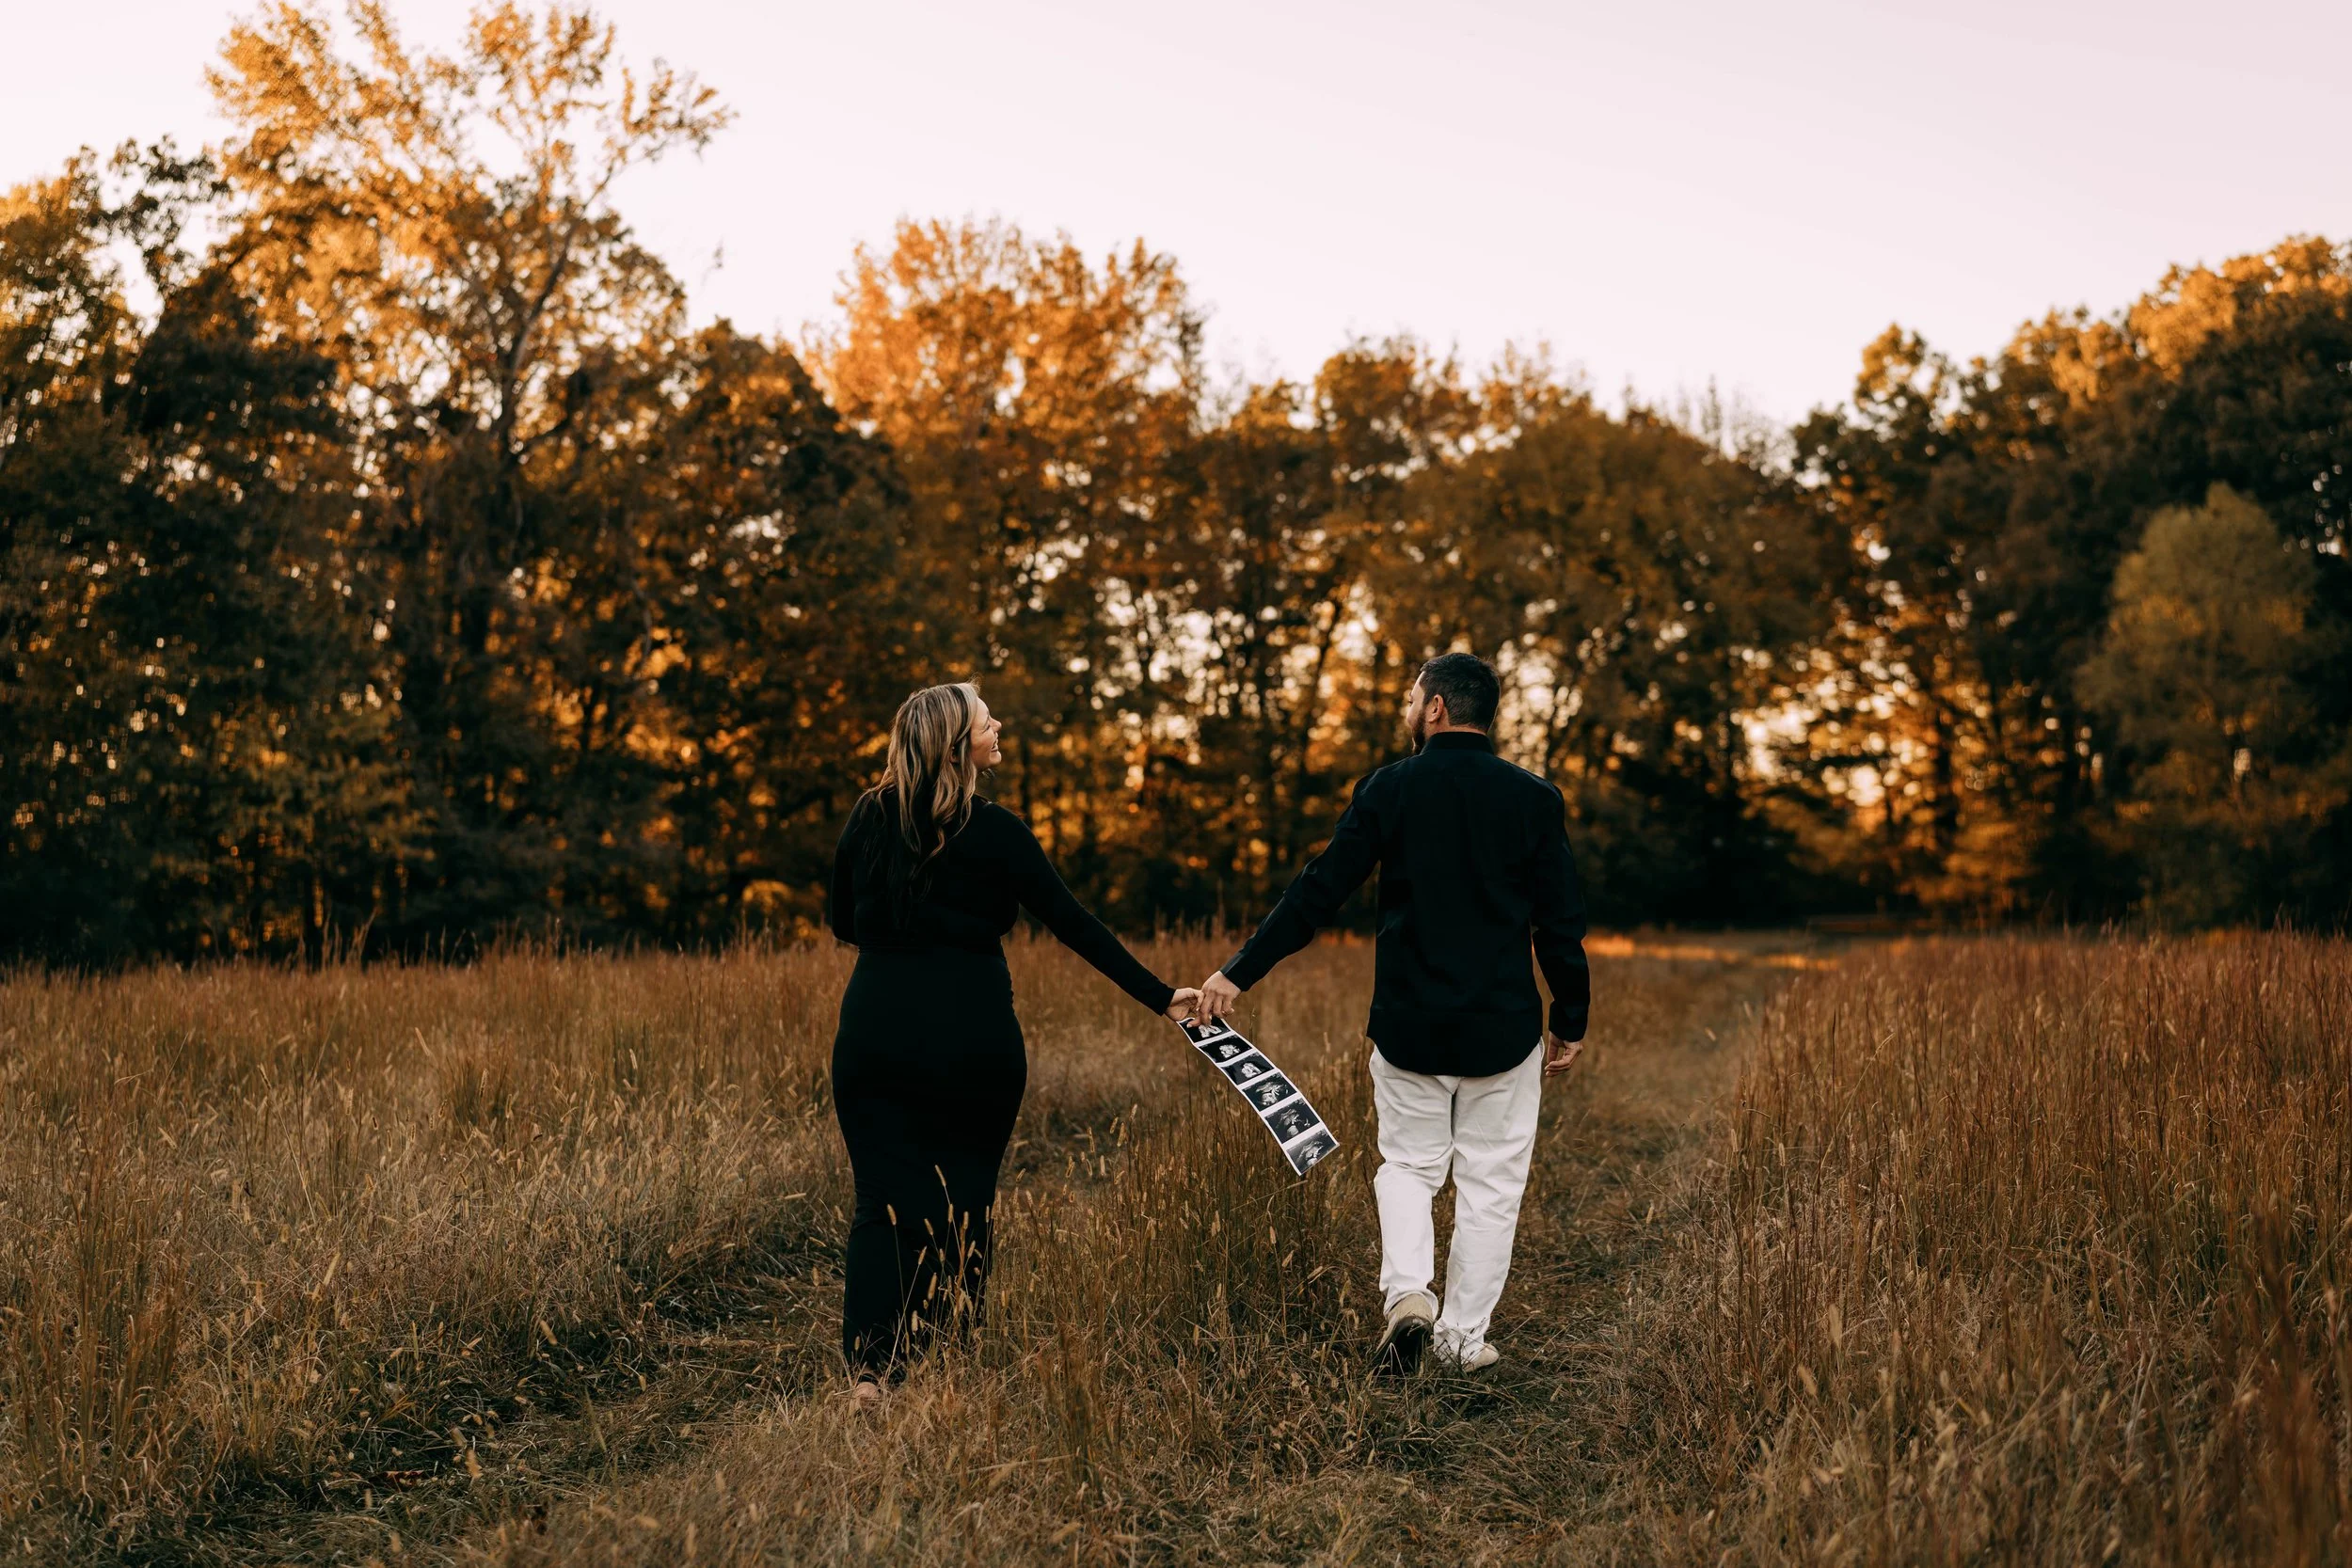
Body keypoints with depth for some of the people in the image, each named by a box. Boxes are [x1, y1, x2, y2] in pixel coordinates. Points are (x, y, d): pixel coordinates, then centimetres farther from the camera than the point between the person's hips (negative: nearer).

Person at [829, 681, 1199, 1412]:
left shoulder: (868, 817, 3)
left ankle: (868, 1370, -8)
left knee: (884, 1200, 4)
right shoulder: (992, 831, -7)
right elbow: (1074, 925, -6)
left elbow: (843, 921, 14)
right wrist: (1161, 997, -2)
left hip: (875, 1030, 2)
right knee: (962, 1201, 11)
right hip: (970, 1038, -2)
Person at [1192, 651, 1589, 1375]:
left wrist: (1239, 972, 1)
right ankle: (1464, 1334, 14)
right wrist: (1570, 1021, 10)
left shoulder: (1389, 789, -5)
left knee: (1407, 1166, 16)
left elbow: (1318, 893, -5)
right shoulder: (1534, 799, -3)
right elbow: (1562, 925, -1)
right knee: (1489, 1181, 11)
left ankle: (1406, 1293, -5)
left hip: (1408, 1027, 0)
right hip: (1503, 1030, 0)